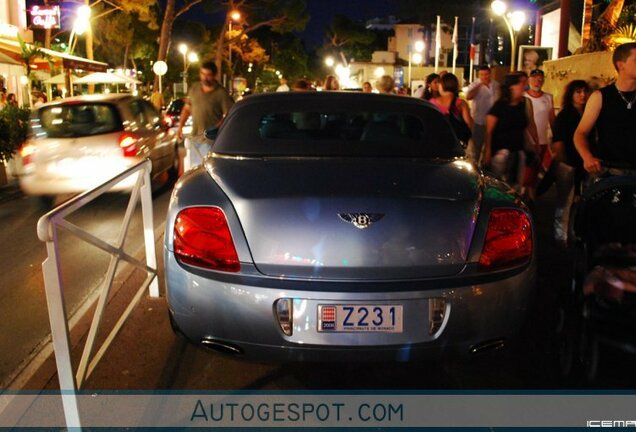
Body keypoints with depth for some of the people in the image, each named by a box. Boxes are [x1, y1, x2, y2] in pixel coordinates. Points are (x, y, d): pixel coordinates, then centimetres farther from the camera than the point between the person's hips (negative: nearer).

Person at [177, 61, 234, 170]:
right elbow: (187, 108, 17)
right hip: (194, 138, 5)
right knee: (190, 168, 13)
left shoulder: (221, 93, -9)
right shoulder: (194, 88, 8)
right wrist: (180, 126, 9)